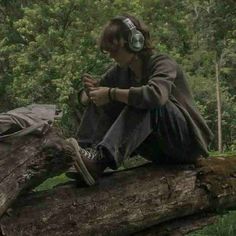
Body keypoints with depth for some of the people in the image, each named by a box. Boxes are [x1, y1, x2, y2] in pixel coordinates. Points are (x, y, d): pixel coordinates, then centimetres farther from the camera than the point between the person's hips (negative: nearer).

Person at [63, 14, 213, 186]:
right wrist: (91, 91, -17)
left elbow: (156, 95, -39)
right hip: (160, 148, 6)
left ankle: (101, 159, -47)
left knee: (144, 103, -33)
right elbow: (85, 97, 7)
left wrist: (111, 93, -30)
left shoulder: (163, 63, -16)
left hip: (188, 142, -6)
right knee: (102, 106, -6)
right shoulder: (121, 71, 4)